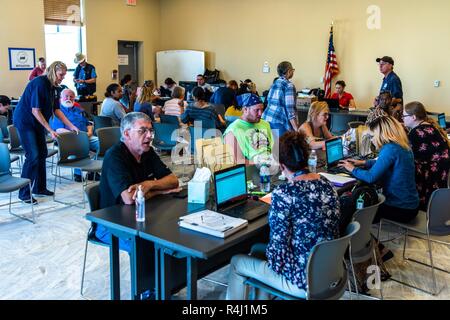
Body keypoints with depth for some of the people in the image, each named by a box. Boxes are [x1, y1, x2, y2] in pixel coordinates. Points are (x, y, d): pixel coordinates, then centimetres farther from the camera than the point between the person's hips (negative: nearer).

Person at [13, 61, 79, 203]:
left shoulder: (53, 87, 5)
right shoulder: (39, 83, -22)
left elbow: (56, 109, 9)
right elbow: (35, 111, -24)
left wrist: (71, 126, 2)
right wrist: (50, 130, -23)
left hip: (37, 122, 9)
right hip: (24, 121, -9)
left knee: (42, 154, 11)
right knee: (33, 156, -12)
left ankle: (39, 188, 22)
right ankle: (24, 193, -3)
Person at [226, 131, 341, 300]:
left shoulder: (283, 193, -23)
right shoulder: (327, 185, 0)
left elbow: (279, 243, -21)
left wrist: (269, 254, 2)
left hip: (303, 279, -8)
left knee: (236, 262, 15)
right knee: (258, 249, 27)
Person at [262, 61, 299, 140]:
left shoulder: (274, 83, 15)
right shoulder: (289, 85, -8)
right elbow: (290, 108, -15)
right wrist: (297, 129, -16)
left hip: (267, 119, 8)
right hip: (279, 123, -8)